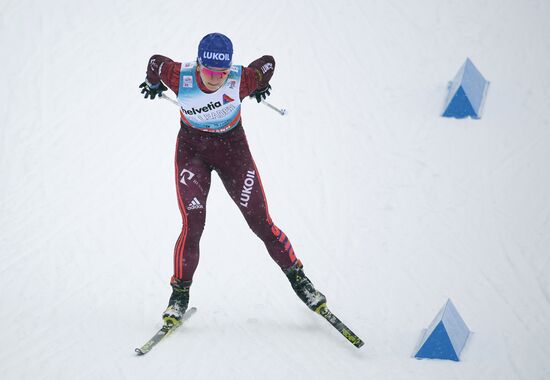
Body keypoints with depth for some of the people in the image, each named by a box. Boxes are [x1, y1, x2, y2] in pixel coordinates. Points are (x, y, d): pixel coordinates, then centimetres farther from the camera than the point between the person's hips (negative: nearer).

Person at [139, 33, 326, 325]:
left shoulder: (242, 79, -27)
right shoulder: (181, 78, -26)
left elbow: (268, 63, -6)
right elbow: (155, 62, -4)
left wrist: (261, 86, 17)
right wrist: (153, 83, 19)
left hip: (232, 149, 0)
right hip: (192, 150, 0)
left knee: (260, 222, 0)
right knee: (192, 224, -13)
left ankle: (297, 278, 19)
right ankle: (180, 293, 3)